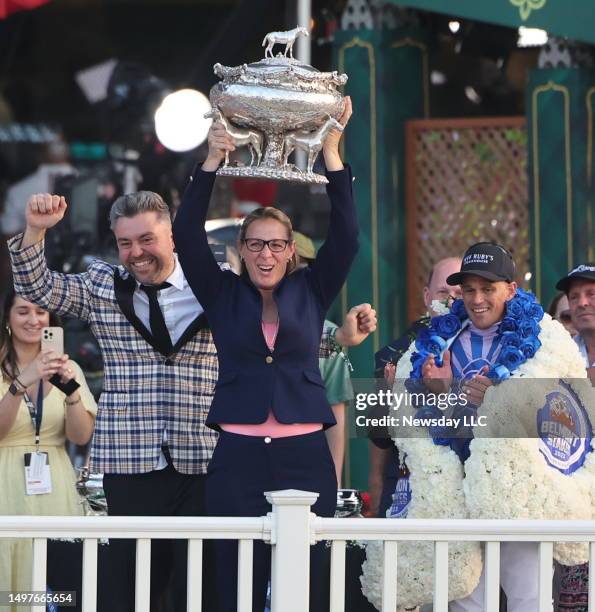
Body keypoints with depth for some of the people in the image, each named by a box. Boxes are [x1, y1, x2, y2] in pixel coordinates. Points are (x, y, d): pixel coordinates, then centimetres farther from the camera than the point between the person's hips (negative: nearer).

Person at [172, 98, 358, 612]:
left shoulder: (311, 293, 11)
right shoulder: (224, 296, 9)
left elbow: (346, 235, 1)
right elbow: (187, 234, -1)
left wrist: (332, 152, -4)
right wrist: (213, 162, -11)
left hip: (304, 458, 0)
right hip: (238, 457, 0)